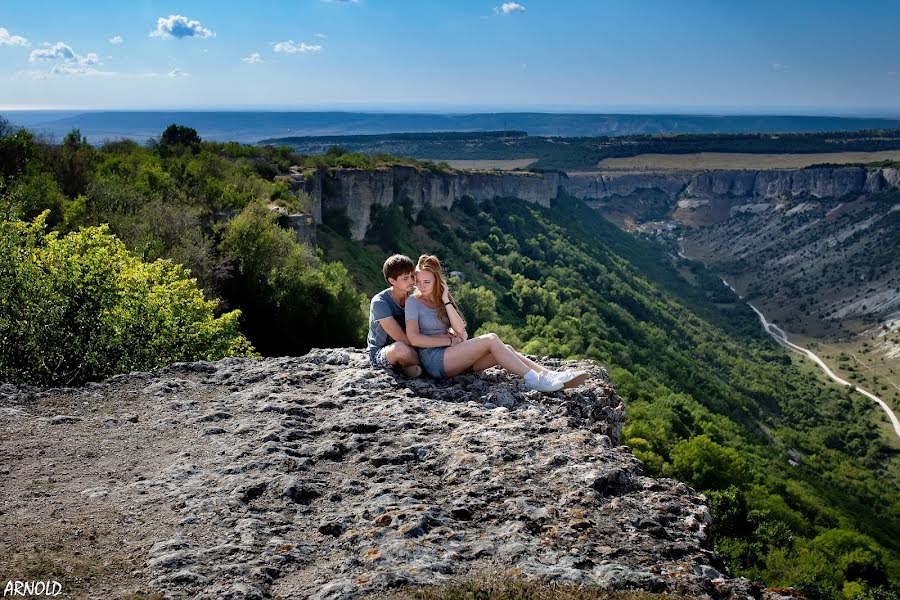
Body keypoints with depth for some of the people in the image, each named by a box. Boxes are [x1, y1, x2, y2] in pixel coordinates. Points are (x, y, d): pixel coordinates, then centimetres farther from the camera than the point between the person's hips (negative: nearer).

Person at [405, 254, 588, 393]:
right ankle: (534, 380, -28)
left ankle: (550, 376, -21)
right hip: (433, 359, -7)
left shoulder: (440, 300, 17)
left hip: (453, 355, 7)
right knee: (491, 339, -22)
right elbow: (414, 338, -13)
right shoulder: (413, 301, 0)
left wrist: (446, 301, -6)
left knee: (506, 349, -11)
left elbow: (460, 330, 1)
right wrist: (449, 340, -8)